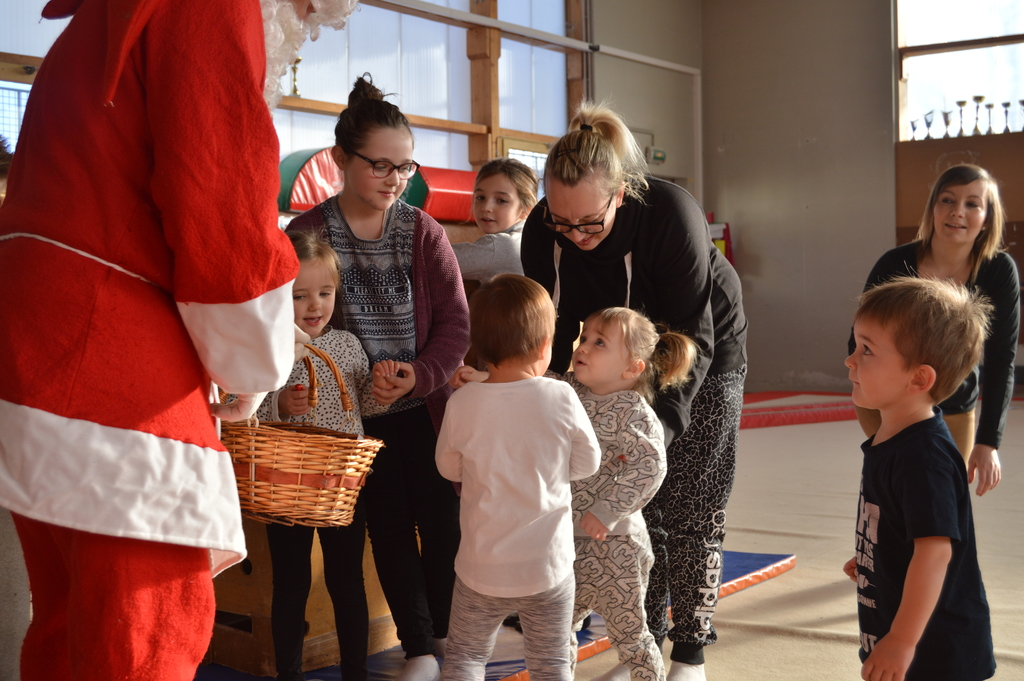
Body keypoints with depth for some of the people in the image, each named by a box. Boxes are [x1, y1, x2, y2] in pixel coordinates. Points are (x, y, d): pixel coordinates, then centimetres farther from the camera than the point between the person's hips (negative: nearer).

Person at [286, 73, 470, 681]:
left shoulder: (424, 232, 0)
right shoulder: (307, 233, -4)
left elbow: (455, 321, -3)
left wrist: (420, 375, -21)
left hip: (426, 407, 1)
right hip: (358, 414, -1)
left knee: (442, 523, 4)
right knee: (390, 530, 3)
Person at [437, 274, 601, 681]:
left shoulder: (462, 404, -12)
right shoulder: (562, 398, -14)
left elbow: (449, 468, 3)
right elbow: (587, 464, -2)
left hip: (483, 567, 0)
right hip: (549, 567, 0)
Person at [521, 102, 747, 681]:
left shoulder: (671, 214, -34)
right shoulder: (543, 231, -22)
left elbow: (693, 337, -31)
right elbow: (557, 329, -12)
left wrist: (664, 422, -40)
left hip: (706, 358, -3)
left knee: (691, 510, -1)